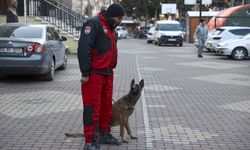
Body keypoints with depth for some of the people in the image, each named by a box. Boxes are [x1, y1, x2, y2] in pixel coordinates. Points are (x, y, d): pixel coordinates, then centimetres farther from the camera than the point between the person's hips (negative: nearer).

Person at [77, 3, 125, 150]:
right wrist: (85, 73, -21)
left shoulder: (111, 28, 18)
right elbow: (83, 48, -20)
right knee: (92, 108, -5)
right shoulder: (94, 23, -12)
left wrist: (111, 70, 18)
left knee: (107, 106, 16)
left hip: (107, 74, 9)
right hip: (94, 74, -9)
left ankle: (105, 135, 29)